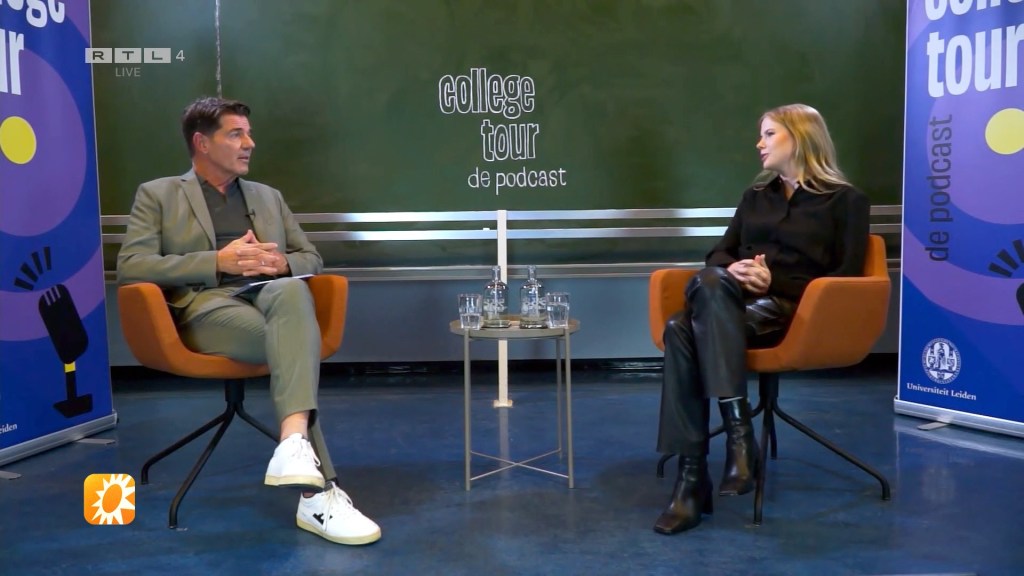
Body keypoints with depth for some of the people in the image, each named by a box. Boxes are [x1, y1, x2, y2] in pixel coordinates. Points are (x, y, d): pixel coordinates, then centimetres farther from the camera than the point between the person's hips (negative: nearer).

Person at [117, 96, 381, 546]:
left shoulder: (268, 197, 28)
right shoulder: (157, 195, 14)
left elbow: (312, 260, 25)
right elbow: (130, 267, 0)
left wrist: (281, 264, -2)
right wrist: (218, 262, -12)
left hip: (272, 298, 3)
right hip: (206, 307, -3)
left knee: (292, 291, -38)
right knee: (291, 346, -36)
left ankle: (295, 442, -50)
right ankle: (319, 493, -37)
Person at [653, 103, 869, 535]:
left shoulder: (845, 200, 11)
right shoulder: (756, 195, 27)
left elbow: (847, 276, 0)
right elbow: (718, 254, 19)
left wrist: (776, 281, -12)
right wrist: (732, 269, -6)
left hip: (792, 310, -4)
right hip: (733, 303, 5)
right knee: (680, 329, -32)